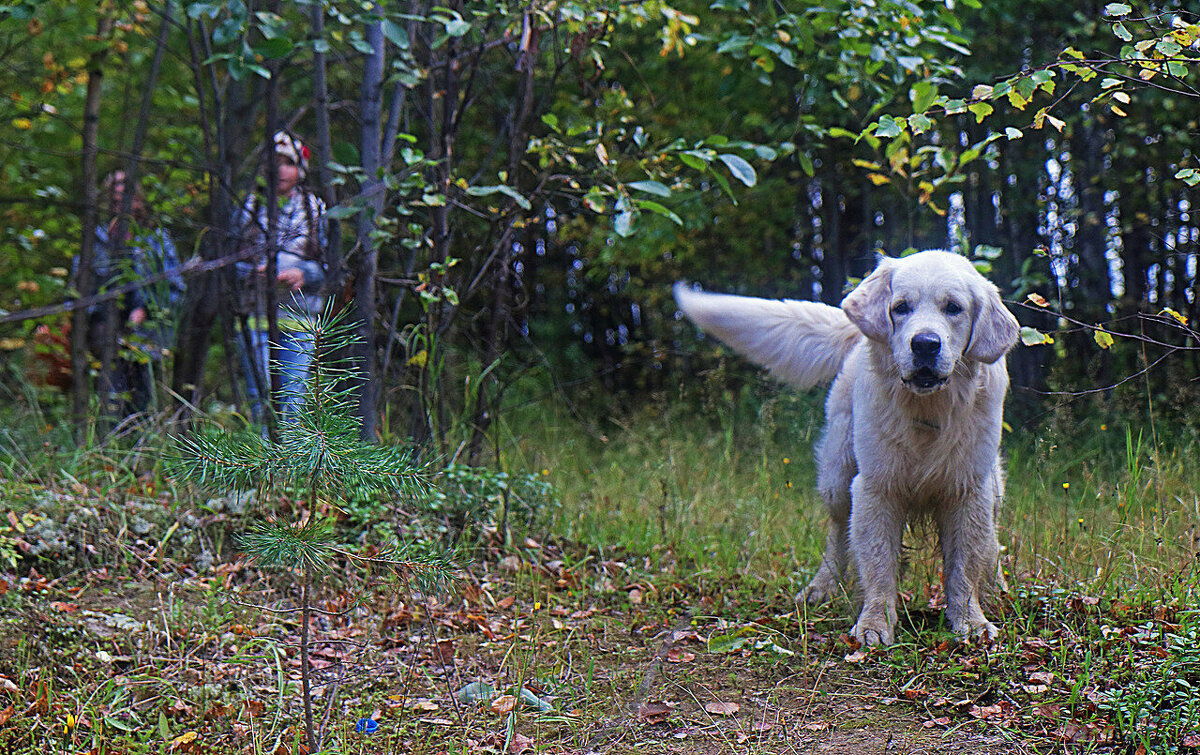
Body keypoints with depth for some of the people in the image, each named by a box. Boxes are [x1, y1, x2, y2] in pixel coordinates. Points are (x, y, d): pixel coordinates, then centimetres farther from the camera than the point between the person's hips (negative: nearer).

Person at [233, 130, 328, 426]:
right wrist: (254, 272, -11)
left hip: (299, 316, 1)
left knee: (293, 397, 0)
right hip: (257, 312, -1)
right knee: (260, 394, -8)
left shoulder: (315, 208, 11)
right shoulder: (250, 207, 7)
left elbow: (329, 264, 11)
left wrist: (302, 275, -10)